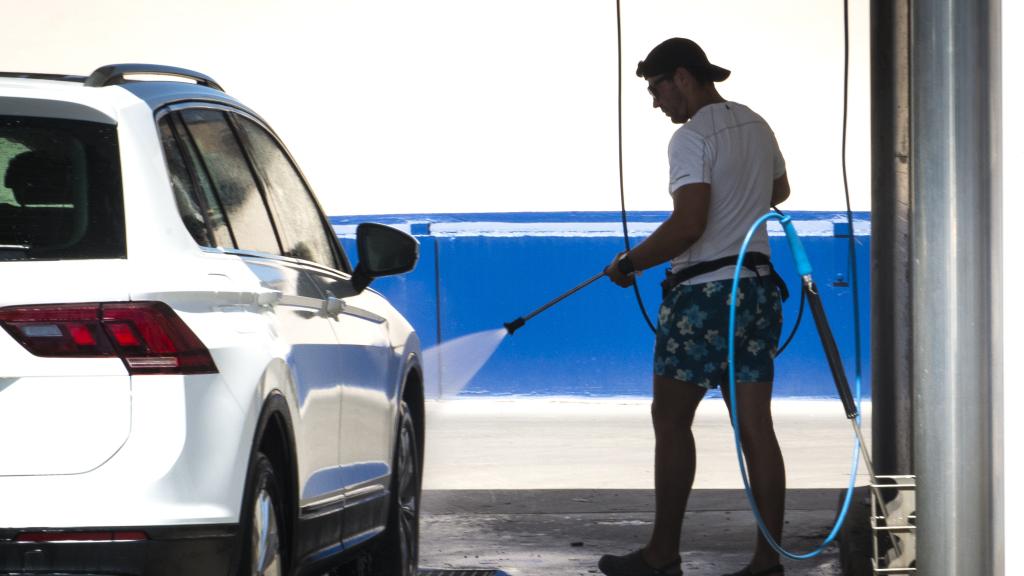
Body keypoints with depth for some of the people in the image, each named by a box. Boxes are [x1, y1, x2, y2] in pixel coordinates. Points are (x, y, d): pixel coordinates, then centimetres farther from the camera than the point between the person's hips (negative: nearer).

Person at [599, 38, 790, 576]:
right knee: (756, 426, 4)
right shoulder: (756, 127, 13)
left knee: (671, 421, 3)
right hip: (758, 284, 8)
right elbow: (779, 191, 32)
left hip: (704, 293, -8)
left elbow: (688, 225, -22)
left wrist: (630, 262, -11)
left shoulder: (692, 138, -13)